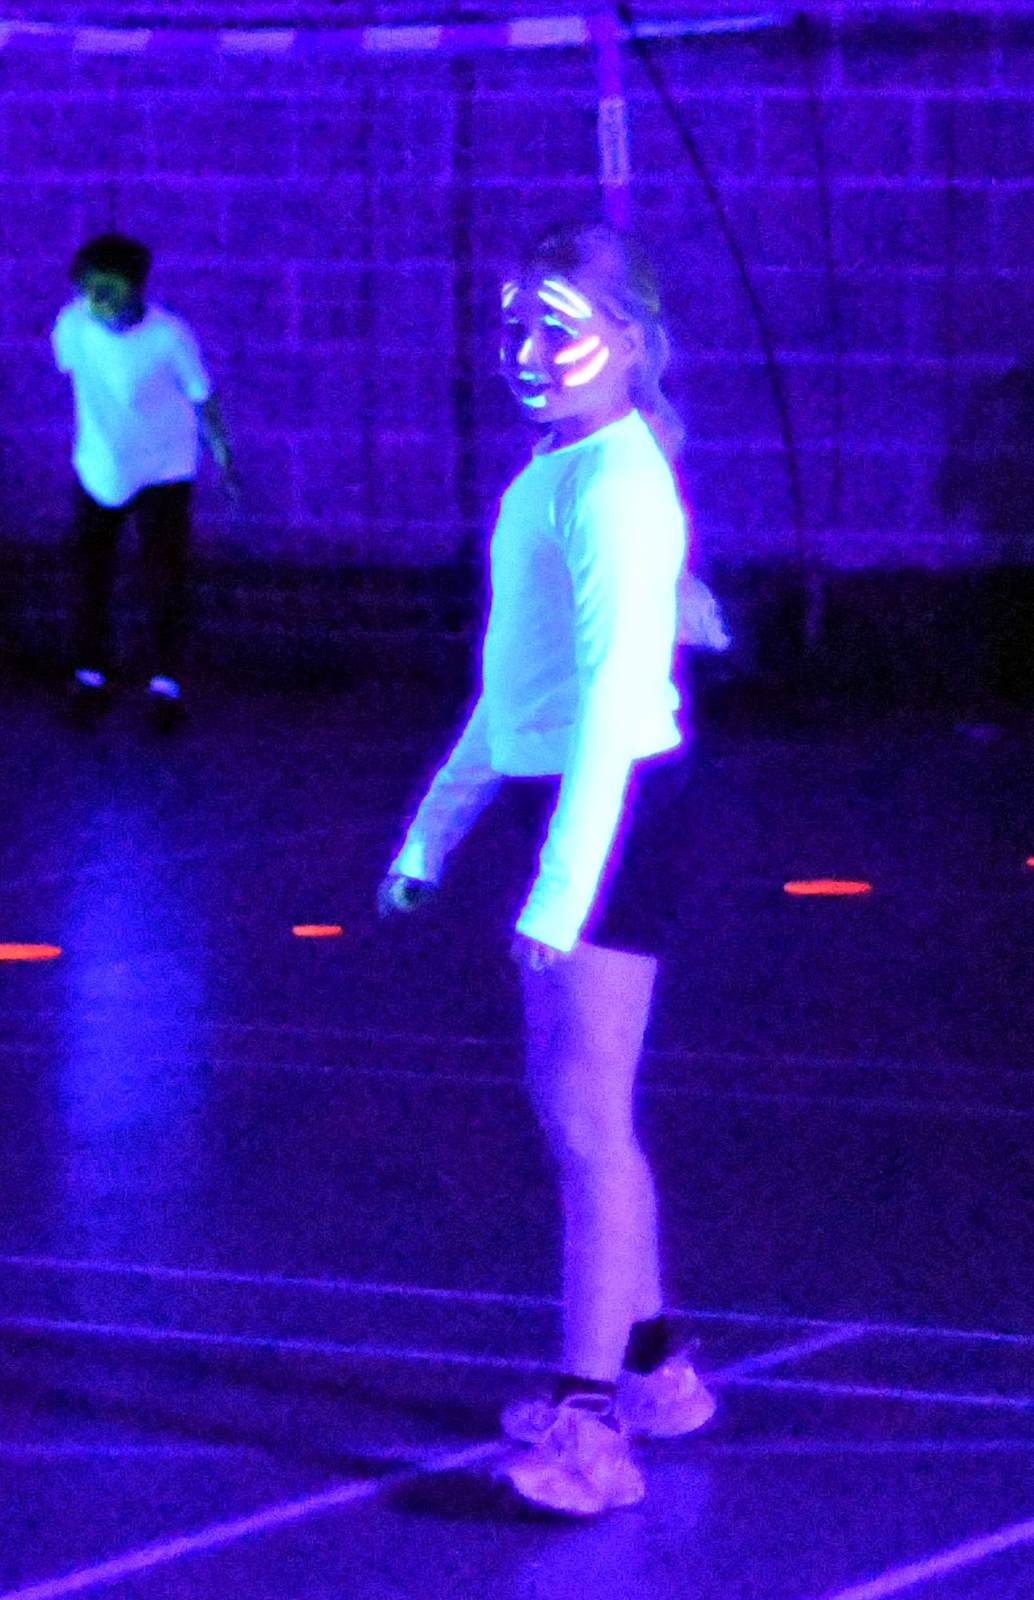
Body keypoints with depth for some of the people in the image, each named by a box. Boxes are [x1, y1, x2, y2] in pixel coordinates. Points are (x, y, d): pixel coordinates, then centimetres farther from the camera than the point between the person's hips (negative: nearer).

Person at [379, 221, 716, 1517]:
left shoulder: (613, 486, -17)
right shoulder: (552, 473, 13)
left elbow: (614, 692, -25)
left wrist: (562, 884, -30)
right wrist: (438, 822, 26)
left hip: (614, 804, -10)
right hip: (557, 793, 10)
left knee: (586, 1112, -11)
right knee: (571, 1099, 18)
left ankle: (589, 1419, -10)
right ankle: (646, 1364, 31)